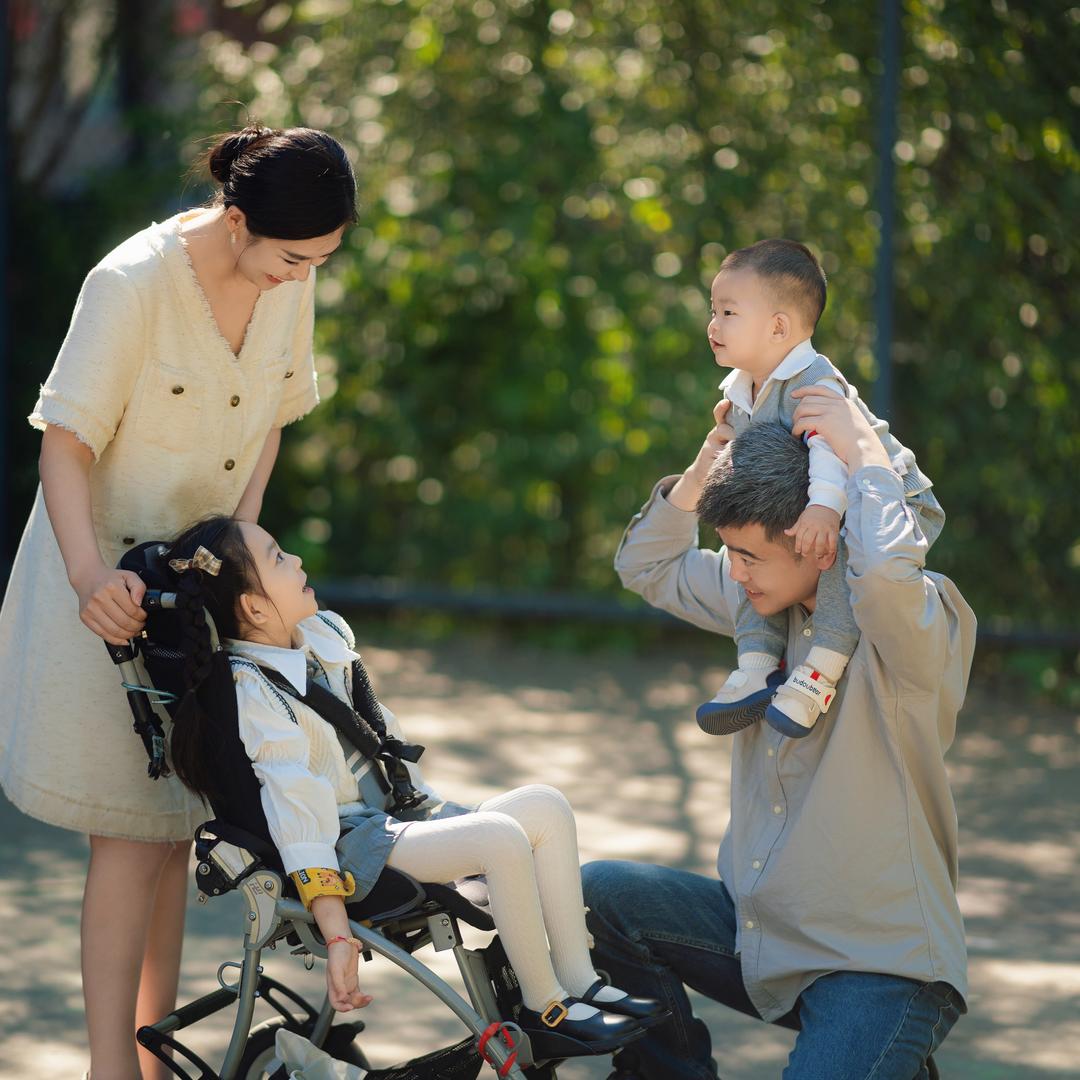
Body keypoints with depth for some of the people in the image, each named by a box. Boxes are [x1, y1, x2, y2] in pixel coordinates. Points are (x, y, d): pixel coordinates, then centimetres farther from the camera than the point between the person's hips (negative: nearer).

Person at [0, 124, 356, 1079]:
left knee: (173, 822, 11)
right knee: (131, 830, -9)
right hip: (109, 577, -6)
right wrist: (89, 578, -37)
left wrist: (242, 530, -5)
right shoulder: (134, 284, -24)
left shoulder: (289, 281, -3)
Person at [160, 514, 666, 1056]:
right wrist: (337, 935, -27)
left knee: (545, 805, -5)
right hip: (346, 844, -9)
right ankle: (544, 1008, -13)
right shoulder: (252, 691, -17)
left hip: (402, 813, 9)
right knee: (501, 838, -26)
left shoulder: (325, 632, 9)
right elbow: (297, 813, -23)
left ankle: (577, 981, -6)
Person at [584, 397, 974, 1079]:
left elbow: (887, 574, -42)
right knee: (598, 895, -5)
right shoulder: (768, 599, 6)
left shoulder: (917, 622, -17)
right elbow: (649, 567, 19)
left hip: (879, 966, -8)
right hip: (757, 933, 8)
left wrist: (865, 450, -26)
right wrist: (712, 461, 2)